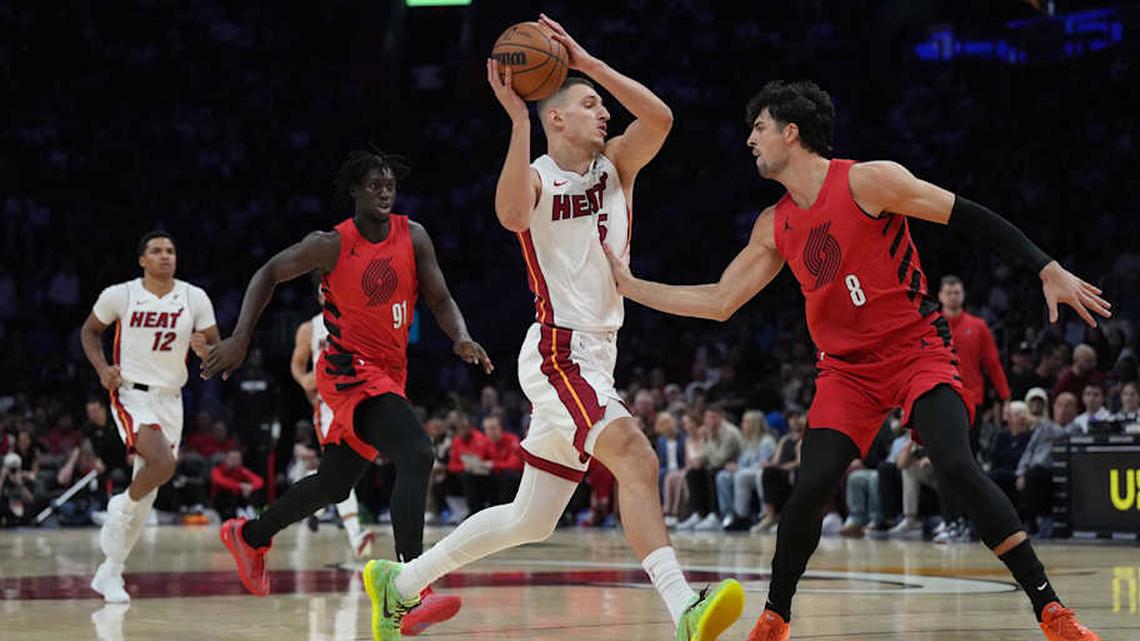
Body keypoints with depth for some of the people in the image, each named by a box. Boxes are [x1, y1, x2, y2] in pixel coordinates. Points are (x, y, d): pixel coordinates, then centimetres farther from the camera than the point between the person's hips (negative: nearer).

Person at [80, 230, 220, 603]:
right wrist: (103, 369, -7)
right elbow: (90, 331, 10)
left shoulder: (195, 299, -1)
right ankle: (122, 508, 1)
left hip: (170, 399, 4)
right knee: (163, 462, -30)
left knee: (146, 496, 7)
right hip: (131, 394, -4)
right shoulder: (119, 296, -6)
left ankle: (110, 573, 20)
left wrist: (205, 351, -20)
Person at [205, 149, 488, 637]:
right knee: (417, 454, -28)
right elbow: (269, 275, 0)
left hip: (388, 374, 7)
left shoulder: (413, 237, 1)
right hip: (349, 370, -7)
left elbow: (440, 299, 1)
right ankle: (410, 595, -36)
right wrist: (240, 339, -8)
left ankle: (249, 537, 45)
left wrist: (461, 338, -20)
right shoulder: (331, 245, -11)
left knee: (333, 484, 20)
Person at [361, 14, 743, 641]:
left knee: (530, 520, 13)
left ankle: (399, 582, 26)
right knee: (636, 457, -30)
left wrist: (590, 63, -12)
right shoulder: (535, 177, -5)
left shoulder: (615, 164, 10)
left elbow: (659, 118, -9)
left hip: (596, 354, 7)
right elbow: (512, 215, -29)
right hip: (559, 353, -7)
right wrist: (518, 118, -31)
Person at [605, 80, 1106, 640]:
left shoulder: (868, 181, -12)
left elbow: (968, 217, -11)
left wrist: (1048, 270, -16)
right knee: (810, 488, -10)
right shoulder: (774, 226, 7)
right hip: (847, 368, 5)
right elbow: (719, 302, 12)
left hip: (918, 349, -5)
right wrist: (631, 287, 5)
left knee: (957, 467, -23)